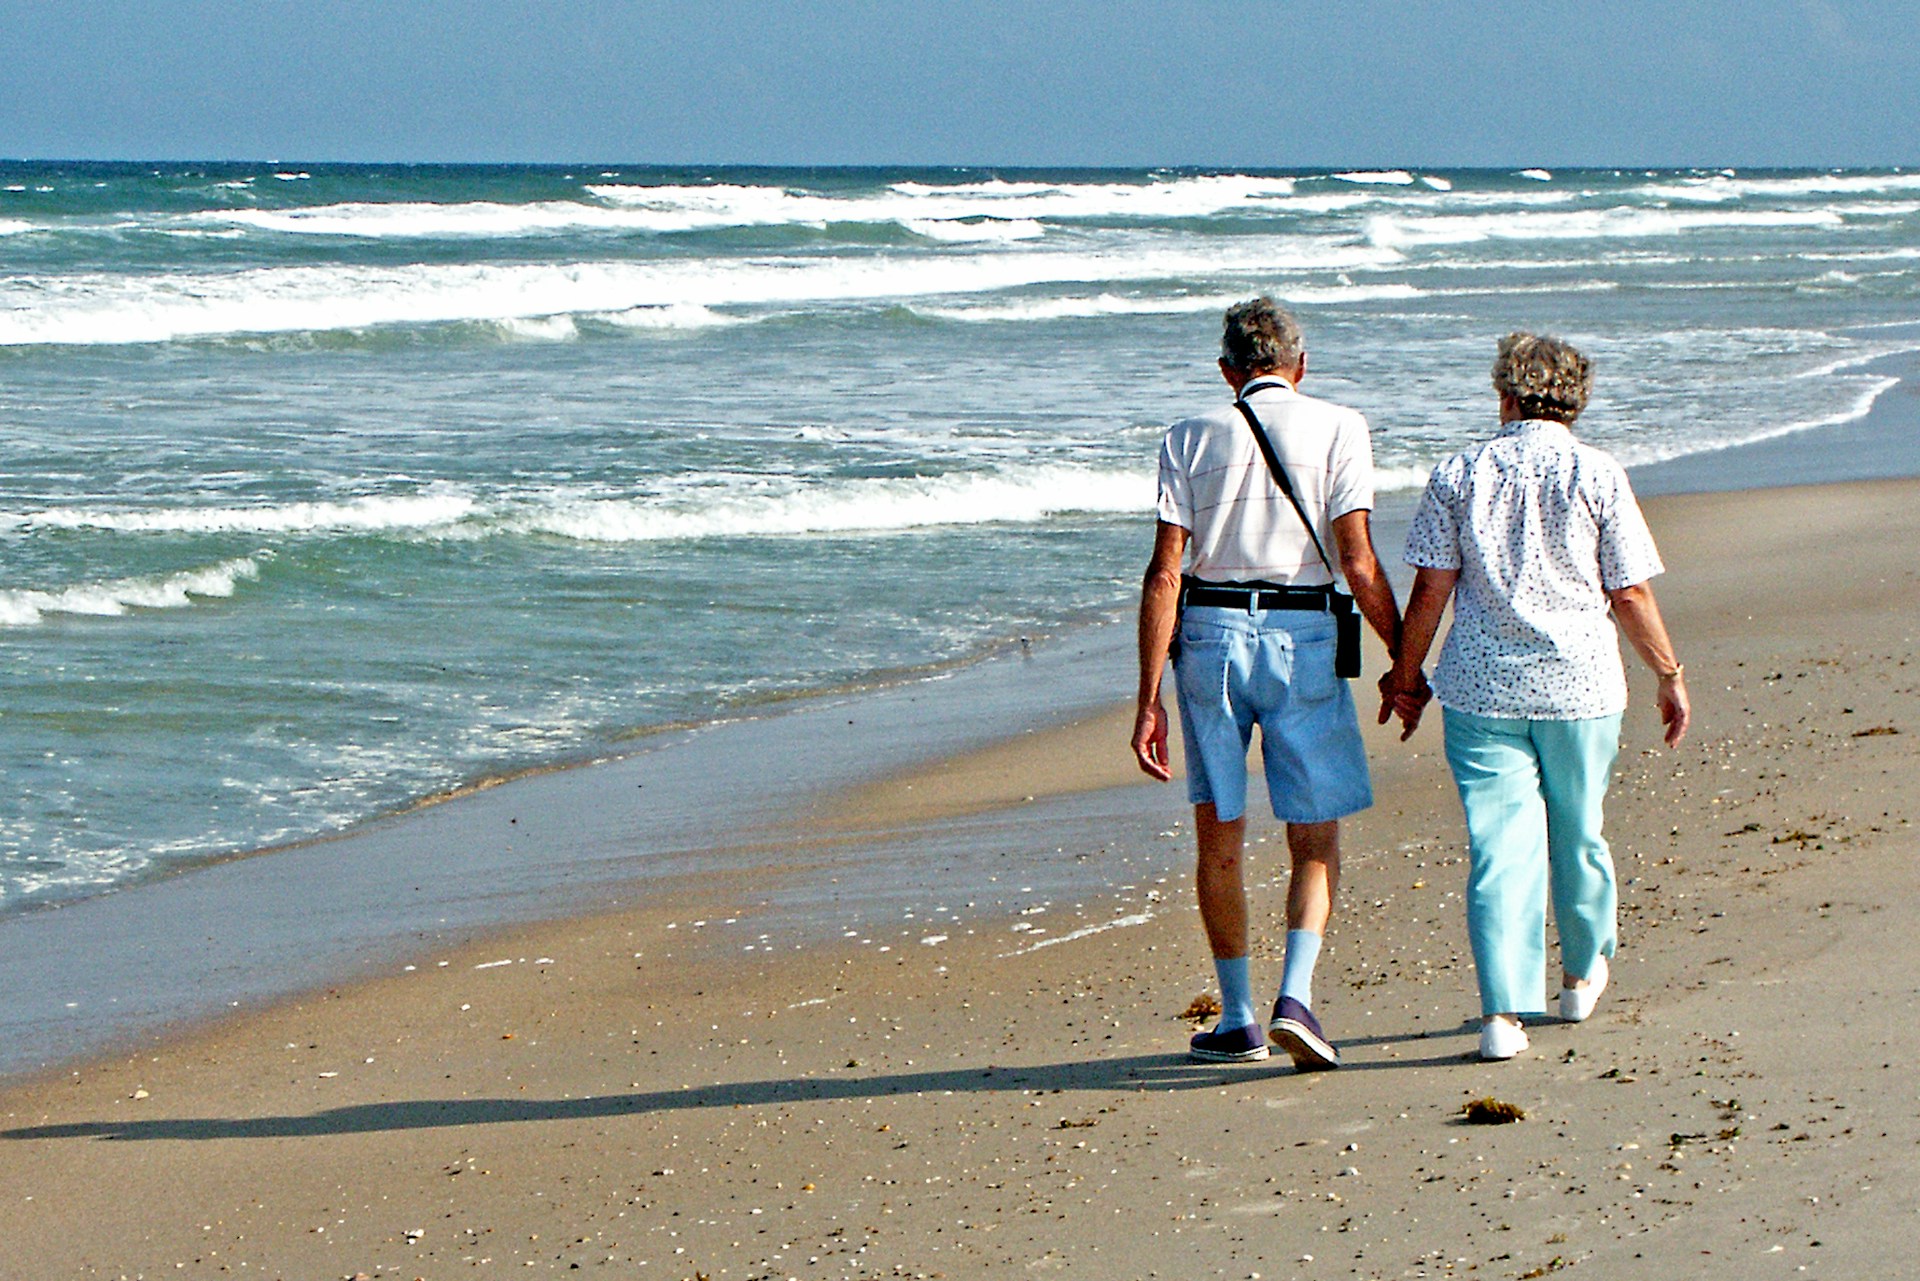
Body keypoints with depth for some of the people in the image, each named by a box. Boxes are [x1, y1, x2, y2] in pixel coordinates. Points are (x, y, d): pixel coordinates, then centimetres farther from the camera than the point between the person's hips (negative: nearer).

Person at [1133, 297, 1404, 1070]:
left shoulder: (1192, 438, 4)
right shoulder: (1338, 429, 1)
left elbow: (1164, 573, -2)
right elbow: (1358, 562, -6)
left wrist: (1149, 699, -1)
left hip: (1208, 632, 1)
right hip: (1301, 636, -1)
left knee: (1219, 839, 12)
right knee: (1316, 840, 7)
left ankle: (1237, 1020, 16)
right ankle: (1295, 996, -12)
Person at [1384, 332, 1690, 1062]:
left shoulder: (1459, 476, 1)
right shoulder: (1597, 477, -3)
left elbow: (1430, 590, 0)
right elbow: (1631, 596, -2)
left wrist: (1406, 675, 11)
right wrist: (1670, 675, 10)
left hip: (1480, 688, 0)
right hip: (1580, 685, 0)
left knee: (1499, 844, -1)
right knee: (1577, 834, 18)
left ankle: (1504, 1010, -11)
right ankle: (1582, 974, 38)